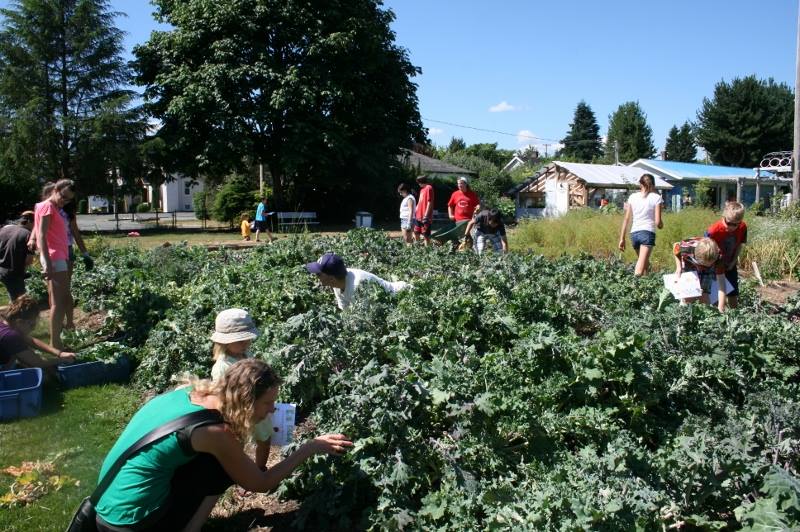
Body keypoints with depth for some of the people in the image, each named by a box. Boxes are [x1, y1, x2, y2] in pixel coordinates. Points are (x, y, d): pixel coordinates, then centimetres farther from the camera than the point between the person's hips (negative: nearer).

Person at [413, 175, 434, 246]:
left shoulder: (429, 188, -11)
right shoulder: (422, 189, 17)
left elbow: (429, 202, -17)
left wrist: (426, 215, -20)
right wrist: (416, 211, 16)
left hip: (425, 217, -10)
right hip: (419, 216, 10)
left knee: (426, 235, -5)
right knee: (416, 232, 15)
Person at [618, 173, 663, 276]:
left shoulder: (632, 197, 10)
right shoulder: (656, 197, 1)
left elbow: (626, 219, 7)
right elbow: (658, 222, -4)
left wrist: (622, 238, 11)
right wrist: (661, 224, 20)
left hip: (634, 233, 4)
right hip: (648, 233, -4)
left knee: (645, 264, 24)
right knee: (639, 270, -12)